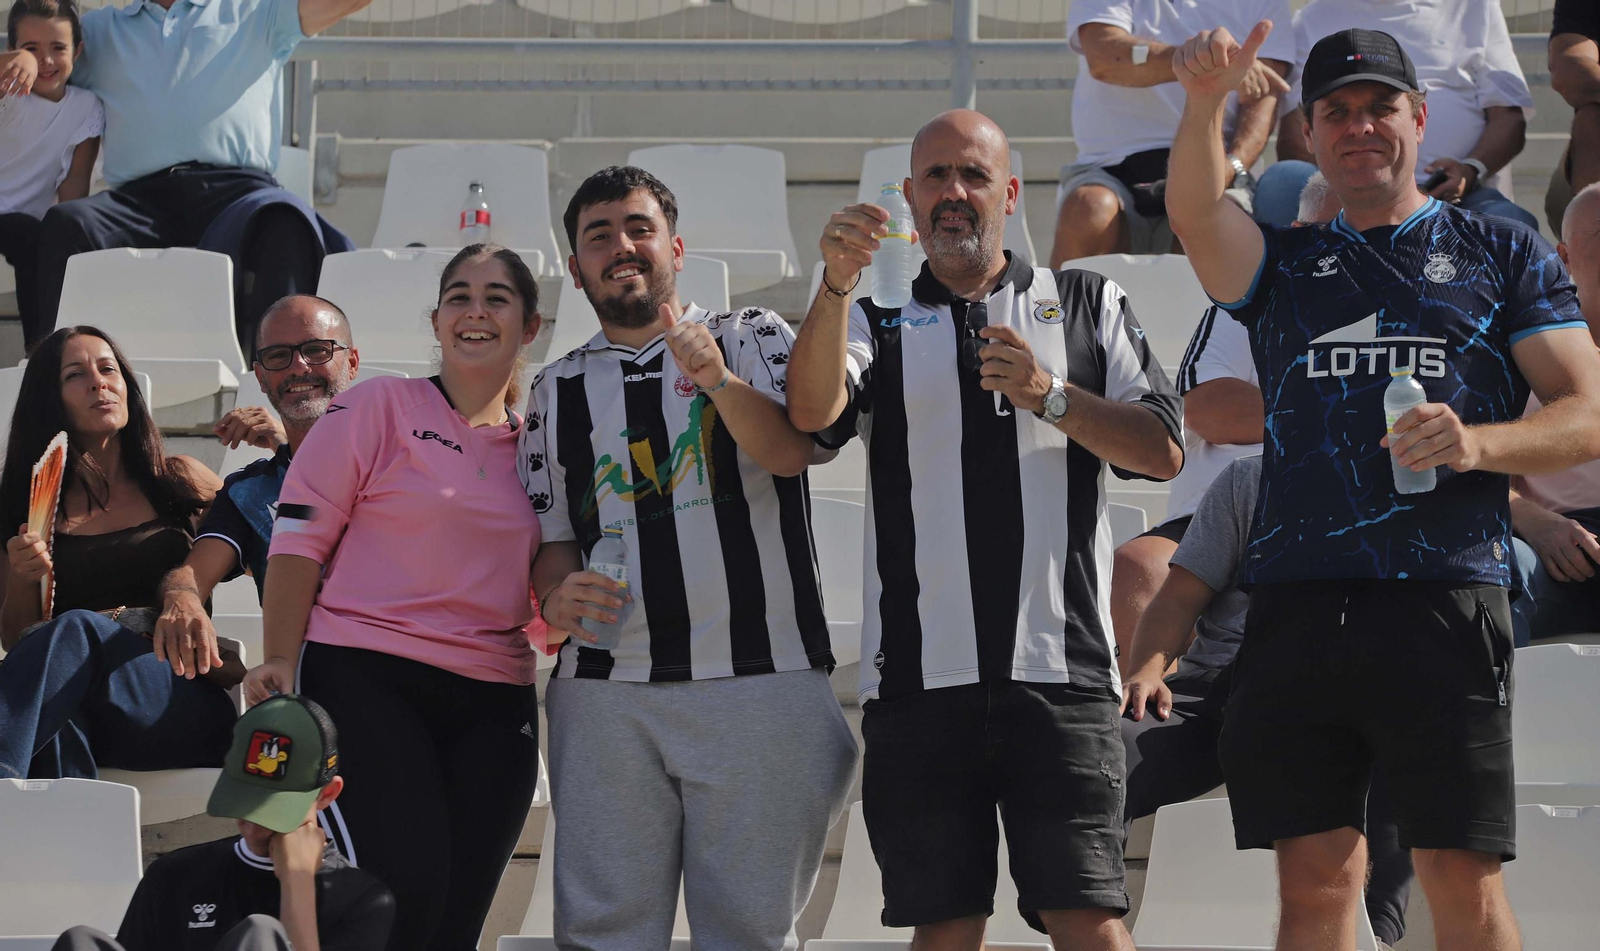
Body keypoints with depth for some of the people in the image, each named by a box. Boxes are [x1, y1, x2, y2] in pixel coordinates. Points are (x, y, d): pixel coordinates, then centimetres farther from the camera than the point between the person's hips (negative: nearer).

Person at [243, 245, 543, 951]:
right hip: (364, 678, -5)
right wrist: (280, 661, -13)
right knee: (401, 893, -21)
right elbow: (299, 535, -3)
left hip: (492, 704, 5)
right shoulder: (382, 406, 1)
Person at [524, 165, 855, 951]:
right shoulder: (558, 391, 18)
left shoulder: (750, 339, 11)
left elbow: (791, 450, -6)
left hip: (759, 683, -2)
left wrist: (720, 383, -25)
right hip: (605, 693, 2)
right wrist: (558, 600, -7)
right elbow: (549, 537, 15)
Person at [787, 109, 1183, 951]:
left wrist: (1050, 398, -8)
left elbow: (1163, 451, 7)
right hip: (919, 679, 1)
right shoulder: (879, 321, 17)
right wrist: (836, 284, -19)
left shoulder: (1086, 306, 17)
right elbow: (813, 411, -5)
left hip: (1061, 668, -1)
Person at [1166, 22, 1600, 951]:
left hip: (1443, 600, -2)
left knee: (1463, 877, -8)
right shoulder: (1283, 263, 20)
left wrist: (1477, 443, -12)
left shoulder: (1501, 250, 14)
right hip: (1294, 605, 3)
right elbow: (1196, 215, -3)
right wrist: (1205, 103, -23)